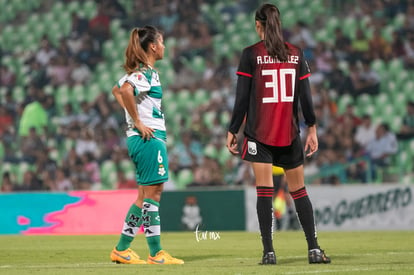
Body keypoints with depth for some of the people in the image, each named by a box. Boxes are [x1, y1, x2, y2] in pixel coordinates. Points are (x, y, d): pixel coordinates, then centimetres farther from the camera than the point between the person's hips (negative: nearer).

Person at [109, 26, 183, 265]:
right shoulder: (147, 73, -14)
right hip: (150, 137, -10)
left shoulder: (140, 72, 15)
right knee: (152, 194, -5)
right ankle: (156, 253, -2)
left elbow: (116, 90, 29)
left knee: (146, 195, 13)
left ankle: (122, 249, 15)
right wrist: (138, 122, -23)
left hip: (143, 138, 10)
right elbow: (125, 90, -32)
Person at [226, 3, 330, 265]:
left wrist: (232, 131, 1)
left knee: (265, 191, -2)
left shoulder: (251, 54, -5)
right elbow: (305, 96, 4)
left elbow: (242, 98, -6)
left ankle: (269, 251, -7)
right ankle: (314, 249, 8)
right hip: (289, 133, 3)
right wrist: (312, 129, 10)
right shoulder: (296, 53, 4)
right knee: (299, 191, 10)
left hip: (259, 134, -3)